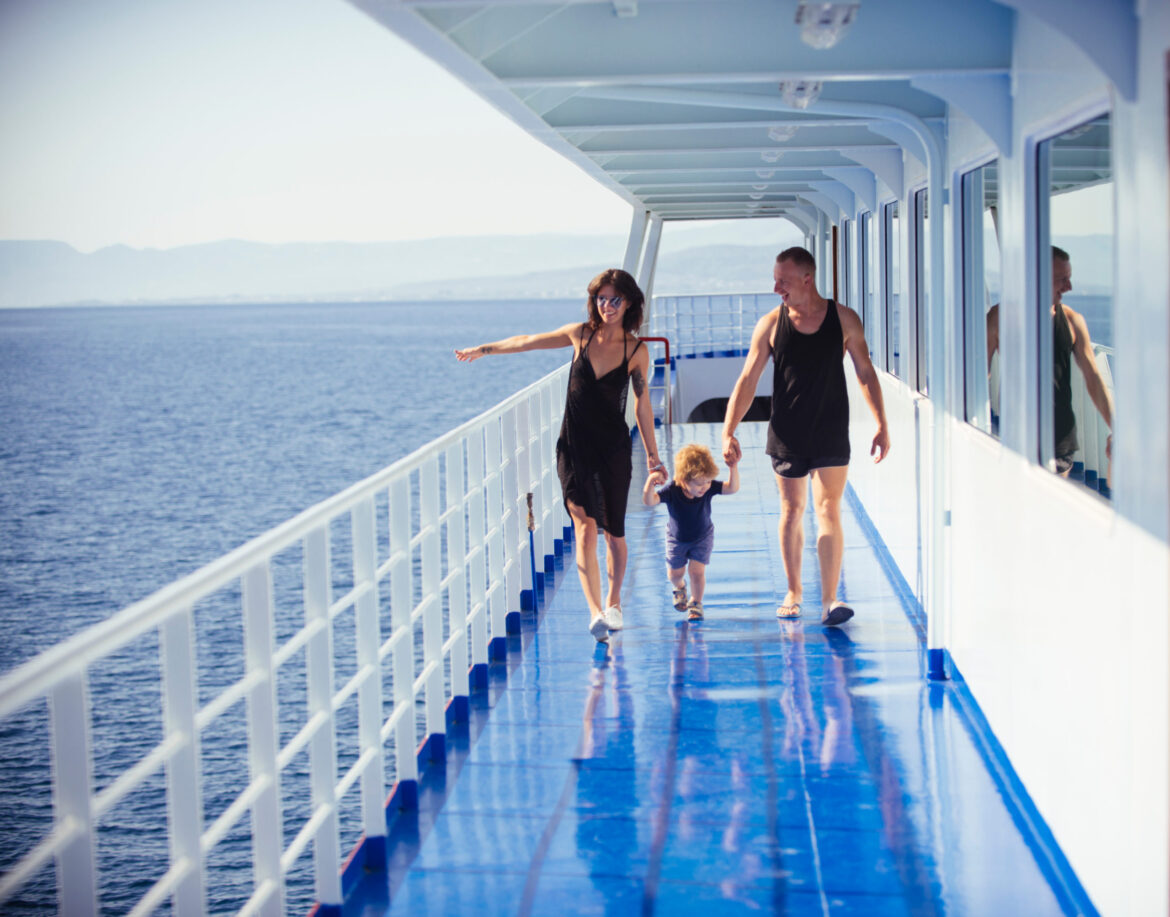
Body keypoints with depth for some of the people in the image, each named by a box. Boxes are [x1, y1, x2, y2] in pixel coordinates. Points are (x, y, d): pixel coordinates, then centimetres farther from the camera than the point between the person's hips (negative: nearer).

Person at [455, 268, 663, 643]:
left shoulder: (636, 351, -3)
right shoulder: (581, 335, 0)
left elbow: (642, 403, 6)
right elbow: (529, 342, 14)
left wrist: (652, 452, 9)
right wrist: (485, 349, 25)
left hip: (614, 449, 0)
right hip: (574, 447, 0)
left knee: (613, 532, 7)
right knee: (585, 527, -13)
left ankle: (613, 602, 30)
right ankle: (595, 612, -22)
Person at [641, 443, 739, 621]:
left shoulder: (709, 488, -27)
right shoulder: (671, 491, -34)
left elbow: (732, 488, -30)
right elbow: (649, 501, -44)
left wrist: (733, 468, -44)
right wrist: (651, 482, -62)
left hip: (702, 537, 0)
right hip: (676, 538, 0)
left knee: (697, 570, -9)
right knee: (675, 573, 14)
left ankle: (696, 603, 16)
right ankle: (680, 587, 52)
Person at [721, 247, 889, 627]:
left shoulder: (844, 319, -1)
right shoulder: (770, 324, -1)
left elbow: (866, 373, 6)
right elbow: (747, 381, 0)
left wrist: (881, 425, 3)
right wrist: (728, 431, -8)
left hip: (831, 435, -1)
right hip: (786, 435, 1)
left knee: (828, 511, -7)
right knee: (791, 511, 8)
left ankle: (829, 599, -9)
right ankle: (793, 592, 22)